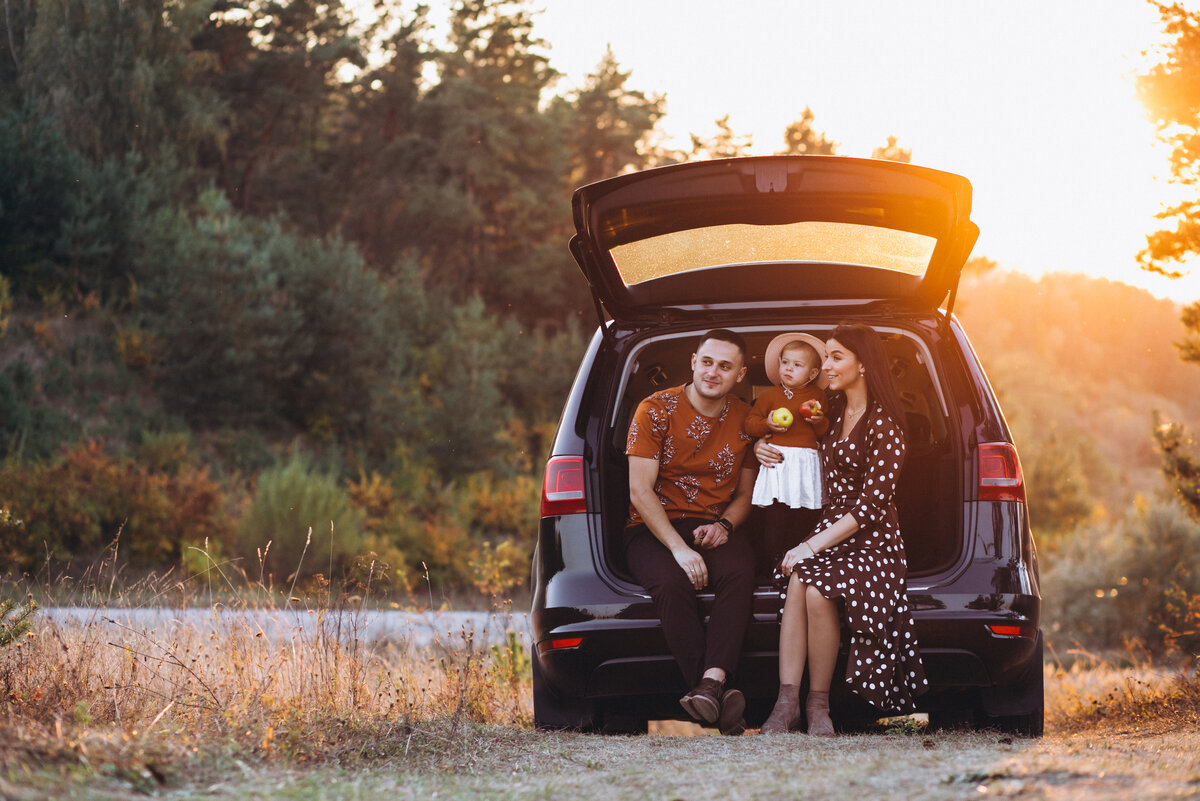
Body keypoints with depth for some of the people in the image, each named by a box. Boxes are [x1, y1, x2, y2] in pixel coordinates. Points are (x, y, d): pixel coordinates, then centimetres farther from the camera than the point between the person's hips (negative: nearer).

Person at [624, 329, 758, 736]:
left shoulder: (745, 419, 8)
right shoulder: (656, 410, -4)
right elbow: (640, 491, -10)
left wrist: (724, 525, -7)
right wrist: (678, 548, -23)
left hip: (713, 528, 3)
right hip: (654, 528, -3)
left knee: (739, 572, -34)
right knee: (673, 583, -36)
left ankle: (710, 685, -46)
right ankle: (718, 700, -38)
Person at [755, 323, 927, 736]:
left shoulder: (883, 424, -9)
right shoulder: (832, 409, 13)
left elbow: (872, 504, -16)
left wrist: (814, 546, -20)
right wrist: (763, 446, 11)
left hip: (872, 542, -6)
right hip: (830, 529, 6)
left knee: (819, 588, -34)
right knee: (797, 580, -29)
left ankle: (819, 702, -19)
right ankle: (787, 700, -34)